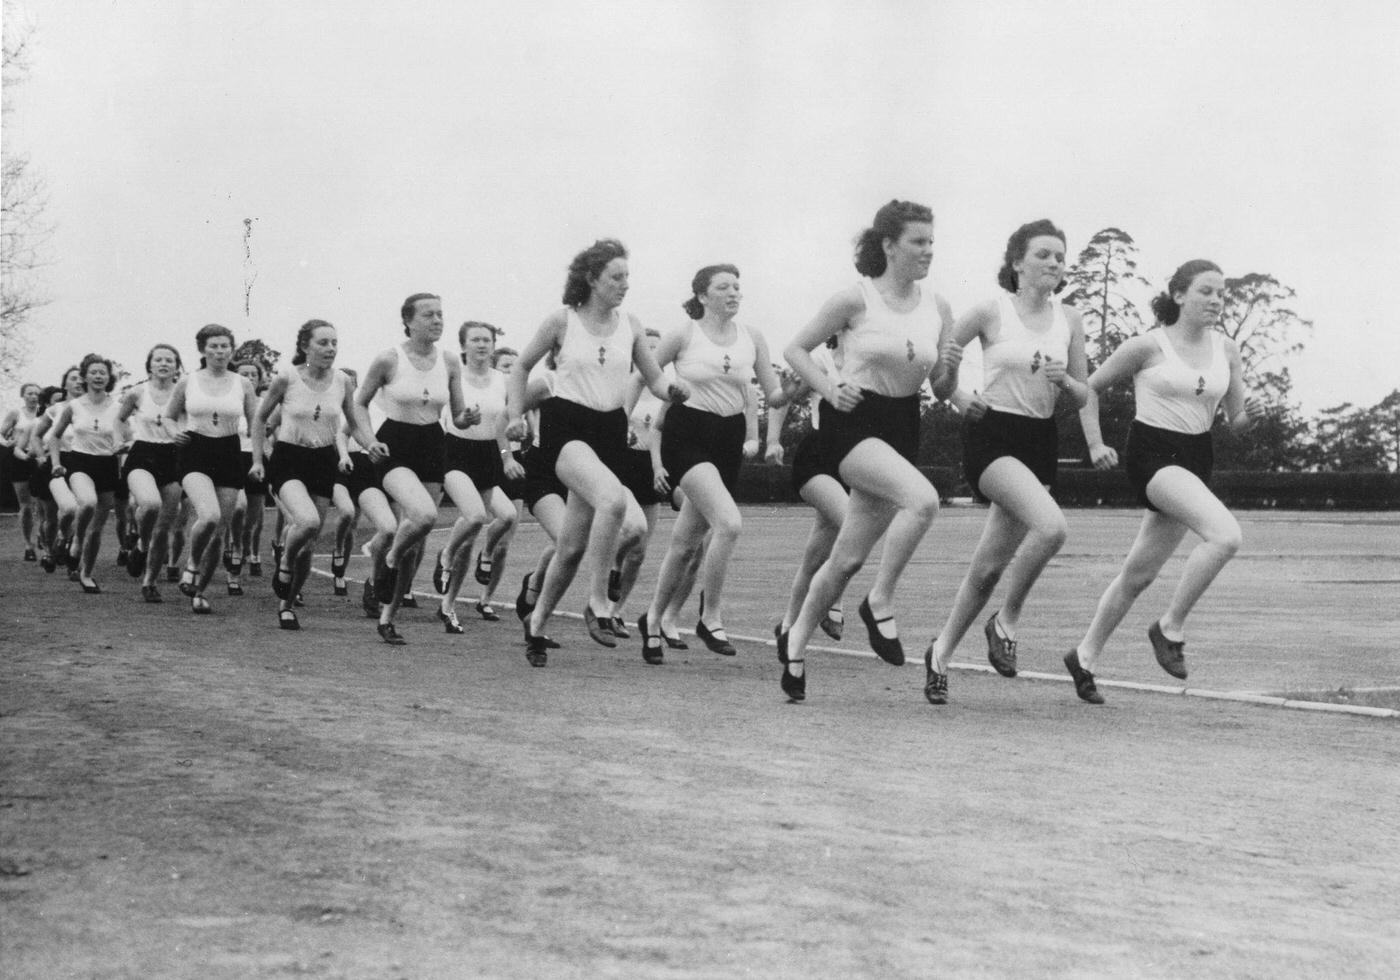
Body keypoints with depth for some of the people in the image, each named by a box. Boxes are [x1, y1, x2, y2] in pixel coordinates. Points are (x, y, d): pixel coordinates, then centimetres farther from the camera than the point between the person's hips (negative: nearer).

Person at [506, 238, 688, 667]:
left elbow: (655, 381, 10)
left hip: (610, 429, 4)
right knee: (613, 498, -33)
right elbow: (522, 366, 11)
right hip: (566, 426, -4)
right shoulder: (562, 321, -2)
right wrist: (516, 415, 4)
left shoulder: (629, 325, 7)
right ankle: (597, 603, -21)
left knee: (572, 544, 6)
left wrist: (674, 390, -11)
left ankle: (536, 624, 26)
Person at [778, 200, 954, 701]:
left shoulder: (937, 307, 4)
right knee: (923, 498, -31)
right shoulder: (856, 299, -8)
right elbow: (796, 349, 0)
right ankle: (881, 603, -14)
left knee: (849, 557, 8)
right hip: (853, 420, -5)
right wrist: (831, 389, -14)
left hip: (902, 425, 5)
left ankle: (796, 643, 27)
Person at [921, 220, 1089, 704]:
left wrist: (1064, 380, -8)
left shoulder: (1069, 320, 7)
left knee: (990, 565, 6)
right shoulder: (991, 311, -5)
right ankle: (1007, 620, -6)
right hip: (993, 433, -5)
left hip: (1041, 441, 5)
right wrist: (955, 393, -15)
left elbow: (1082, 398, 11)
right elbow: (939, 380, 3)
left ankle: (941, 653, 23)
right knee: (1051, 526, -28)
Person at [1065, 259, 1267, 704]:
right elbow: (1090, 387, 2)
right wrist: (1095, 445, -3)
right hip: (1153, 454, -6)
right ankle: (1170, 628, -11)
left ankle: (1084, 657, 27)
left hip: (1196, 459, 6)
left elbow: (1235, 421, 13)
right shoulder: (1149, 345, -8)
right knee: (1226, 534, -27)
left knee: (1140, 573, 11)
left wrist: (1251, 414, -9)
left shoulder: (1225, 349, 7)